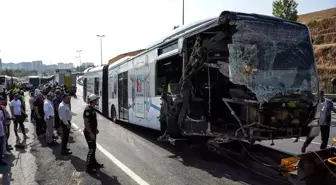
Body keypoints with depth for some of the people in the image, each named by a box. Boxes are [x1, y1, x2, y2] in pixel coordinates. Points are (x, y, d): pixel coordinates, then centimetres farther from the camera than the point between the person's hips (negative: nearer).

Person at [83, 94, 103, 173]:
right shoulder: (87, 110, -21)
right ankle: (88, 167, 4)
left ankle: (94, 163, 29)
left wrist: (95, 129, 19)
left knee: (93, 148, 17)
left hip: (93, 132, 10)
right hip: (89, 133, -10)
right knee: (91, 149, -5)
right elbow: (86, 123, -23)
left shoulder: (92, 109, 9)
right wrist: (91, 133, -23)